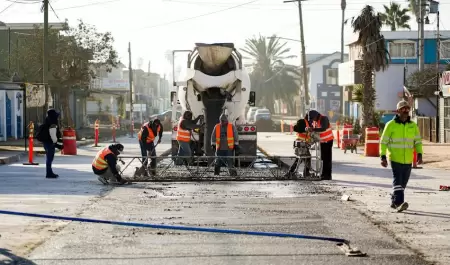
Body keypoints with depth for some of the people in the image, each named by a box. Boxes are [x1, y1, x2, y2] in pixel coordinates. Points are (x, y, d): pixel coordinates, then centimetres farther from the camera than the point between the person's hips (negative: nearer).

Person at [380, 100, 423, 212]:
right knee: (398, 180, -17)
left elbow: (418, 141, 12)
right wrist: (383, 157, -8)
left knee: (403, 182, 11)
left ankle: (394, 201, 26)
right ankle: (399, 203, -27)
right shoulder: (391, 125, -3)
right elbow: (383, 142, -1)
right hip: (395, 158, -5)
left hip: (408, 160, 5)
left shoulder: (413, 126, 8)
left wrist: (419, 154, -2)